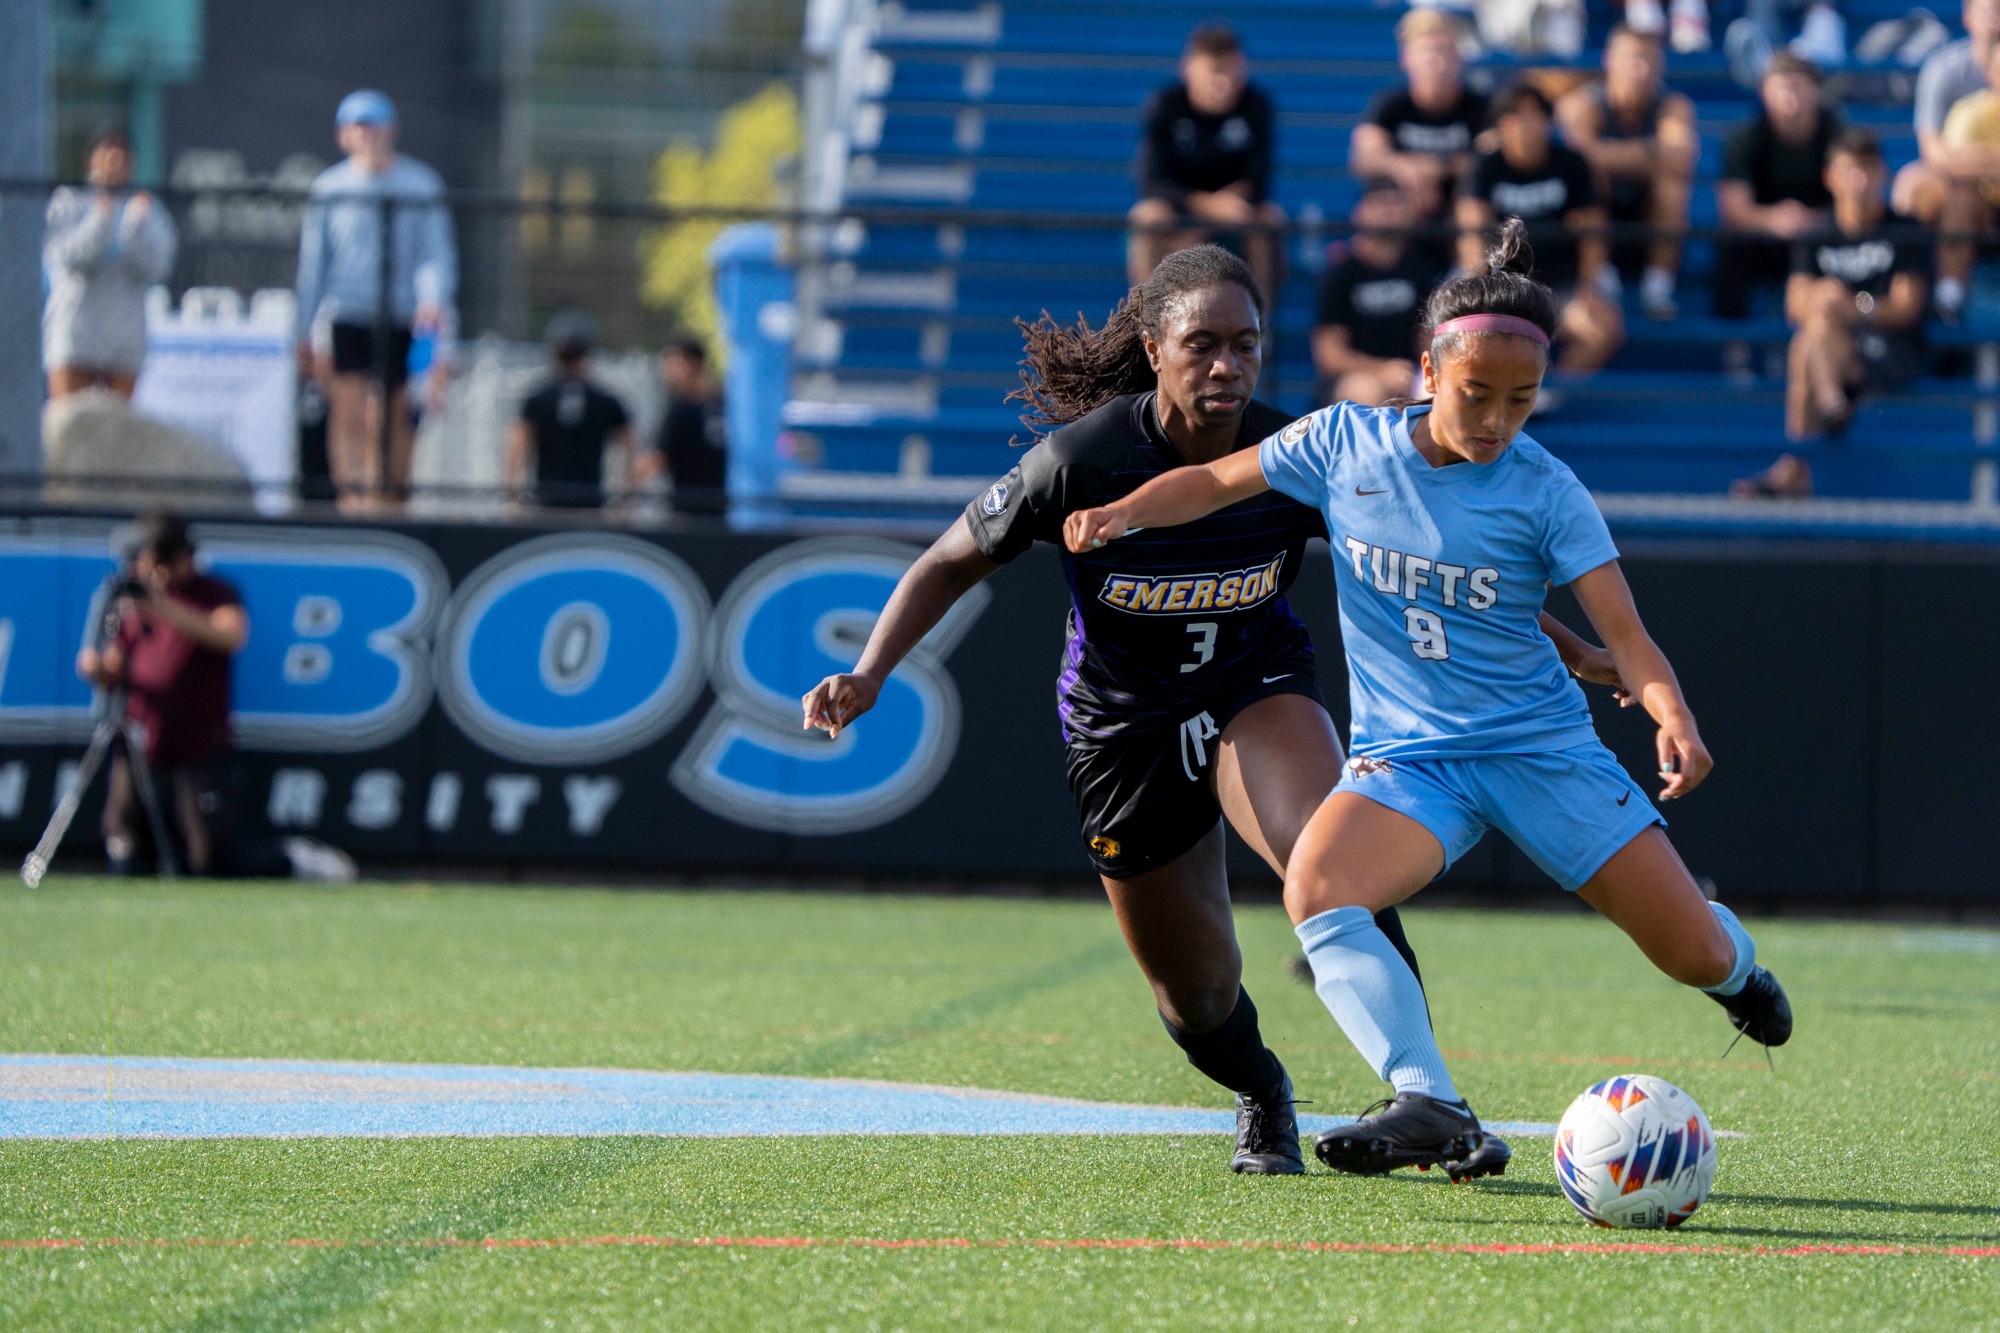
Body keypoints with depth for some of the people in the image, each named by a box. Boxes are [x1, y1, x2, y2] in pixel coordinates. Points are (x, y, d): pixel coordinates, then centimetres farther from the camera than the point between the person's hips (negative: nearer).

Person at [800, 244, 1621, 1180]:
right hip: (1124, 721, 0)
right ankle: (1261, 1098, 44)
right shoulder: (1081, 461, -23)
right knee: (1197, 999, 8)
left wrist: (1572, 653, -6)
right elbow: (952, 563, -8)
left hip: (1259, 689, 0)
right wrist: (869, 675, -22)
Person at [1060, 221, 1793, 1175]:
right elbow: (1215, 482, 10)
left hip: (1540, 746, -1)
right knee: (1315, 889, -32)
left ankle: (1732, 968, 41)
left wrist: (1673, 719, -33)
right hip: (1404, 755, 1)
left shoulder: (1546, 493, -8)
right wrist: (1122, 514, -10)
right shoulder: (1346, 442, -3)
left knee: (1697, 956, 0)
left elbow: (1624, 634, -13)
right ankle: (1429, 1107, -41)